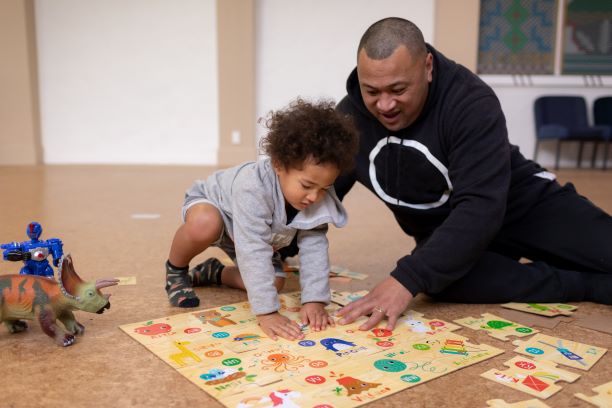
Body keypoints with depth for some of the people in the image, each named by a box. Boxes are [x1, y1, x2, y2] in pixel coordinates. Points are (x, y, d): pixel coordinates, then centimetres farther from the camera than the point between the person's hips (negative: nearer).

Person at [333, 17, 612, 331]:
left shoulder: (471, 102, -27)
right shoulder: (349, 119, -13)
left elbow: (482, 207, -35)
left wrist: (408, 279, -45)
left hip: (522, 203, -2)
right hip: (441, 230, 3)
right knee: (441, 275, -34)